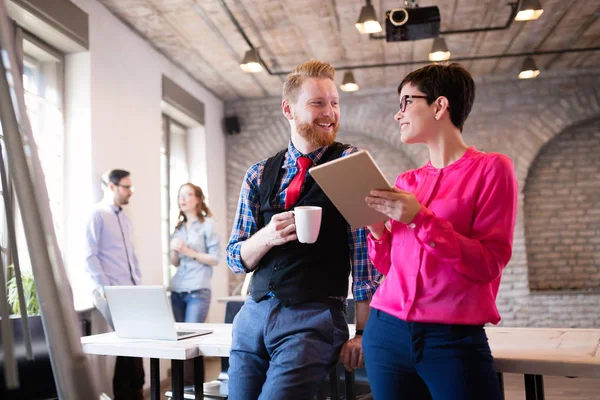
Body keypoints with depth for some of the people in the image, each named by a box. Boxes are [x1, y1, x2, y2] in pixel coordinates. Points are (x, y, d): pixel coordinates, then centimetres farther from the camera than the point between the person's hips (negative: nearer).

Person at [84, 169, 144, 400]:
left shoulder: (124, 218, 18)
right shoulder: (97, 214, -5)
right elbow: (90, 257, -12)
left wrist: (139, 285, 12)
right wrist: (105, 289, -17)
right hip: (111, 293, -7)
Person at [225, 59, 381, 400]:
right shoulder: (259, 174, 7)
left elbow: (364, 249, -7)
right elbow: (235, 259, 8)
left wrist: (363, 332, -10)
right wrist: (267, 235, -13)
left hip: (315, 318, -4)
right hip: (254, 314, 4)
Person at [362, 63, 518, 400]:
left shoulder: (491, 168, -4)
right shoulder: (406, 182, 9)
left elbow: (490, 263, -12)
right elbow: (391, 265, 12)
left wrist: (420, 219, -18)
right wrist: (377, 229, -6)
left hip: (455, 339, -5)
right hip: (387, 332, 5)